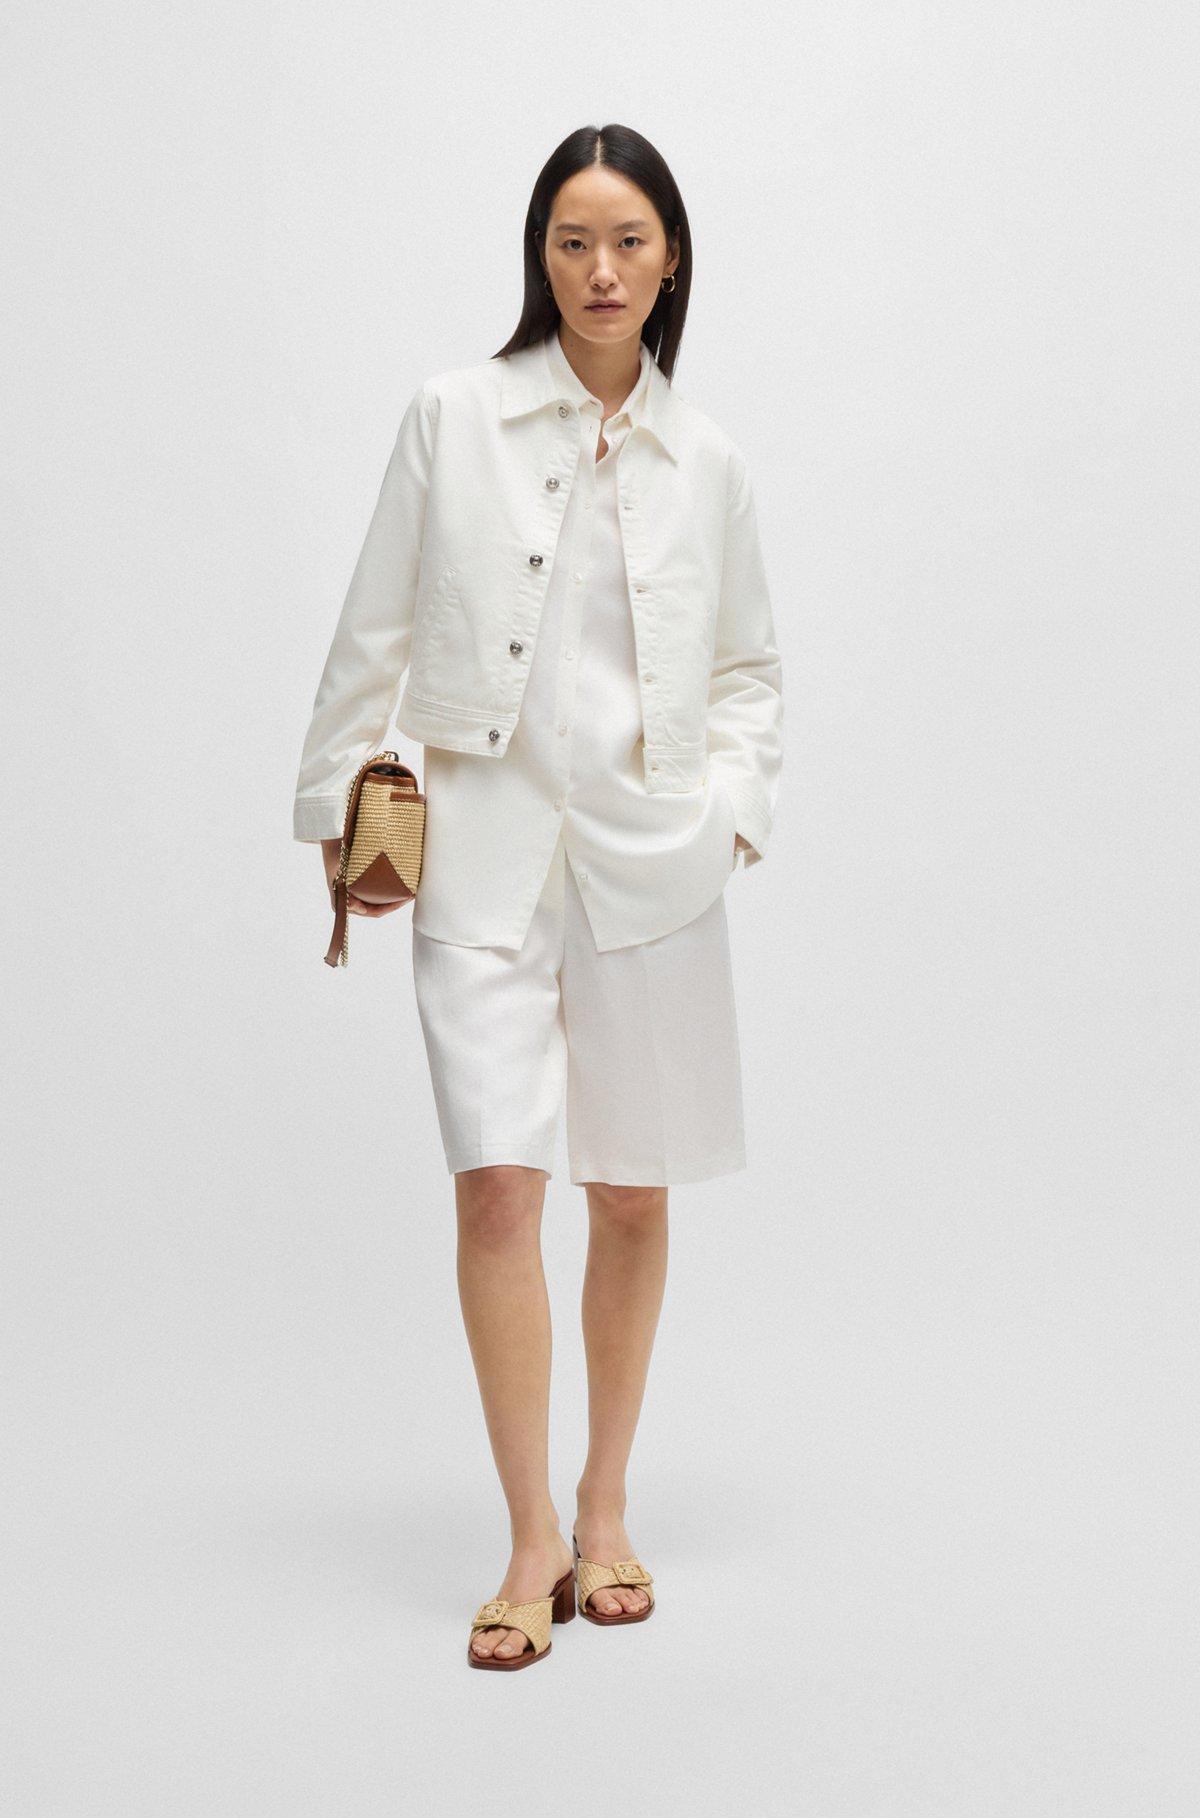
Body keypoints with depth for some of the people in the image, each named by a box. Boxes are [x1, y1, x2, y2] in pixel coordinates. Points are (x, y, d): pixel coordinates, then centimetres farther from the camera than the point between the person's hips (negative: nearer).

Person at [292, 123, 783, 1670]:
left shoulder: (704, 460, 7)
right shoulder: (454, 418, 1)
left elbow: (750, 666, 16)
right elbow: (374, 633, 5)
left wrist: (734, 806, 2)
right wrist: (338, 806, 5)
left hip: (649, 856, 2)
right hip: (483, 847, -2)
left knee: (633, 1195, 8)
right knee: (498, 1185, -12)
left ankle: (604, 1508, 26)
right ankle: (532, 1542, 0)